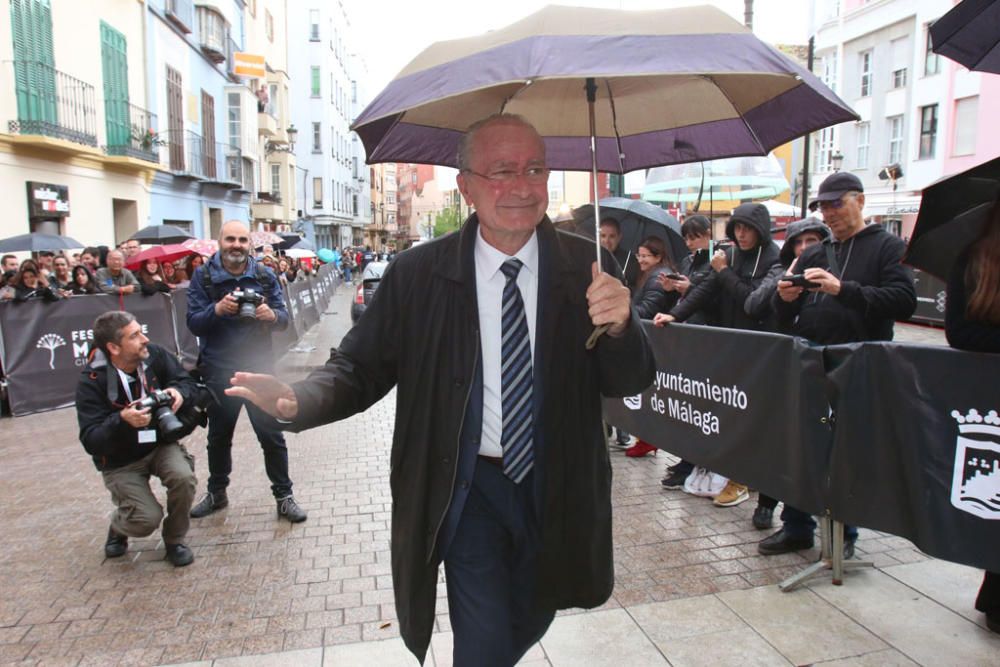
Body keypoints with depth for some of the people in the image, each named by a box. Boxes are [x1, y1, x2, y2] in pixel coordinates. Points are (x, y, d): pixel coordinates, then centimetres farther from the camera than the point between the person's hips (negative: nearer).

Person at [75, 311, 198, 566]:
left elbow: (186, 381, 0)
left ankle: (174, 540, 0)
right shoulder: (91, 382, -21)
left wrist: (179, 391, -24)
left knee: (183, 477, -28)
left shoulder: (154, 355, -14)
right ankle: (118, 527, 21)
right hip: (120, 461, -2)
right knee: (147, 519, -19)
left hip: (161, 444, 3)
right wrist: (122, 420, -43)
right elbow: (90, 441, -23)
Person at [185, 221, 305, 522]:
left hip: (258, 367, -1)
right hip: (218, 370, 1)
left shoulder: (265, 276, 0)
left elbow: (283, 318, -2)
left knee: (271, 435, 1)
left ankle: (283, 496, 14)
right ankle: (216, 493, 36)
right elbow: (194, 324, -7)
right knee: (219, 436, 17)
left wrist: (272, 315, -25)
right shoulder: (203, 276, -2)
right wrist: (217, 309, -27)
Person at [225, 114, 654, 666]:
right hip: (468, 490, -3)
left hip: (554, 488, 3)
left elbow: (631, 383, -8)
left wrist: (619, 326, -29)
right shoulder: (416, 275, -13)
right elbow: (362, 366, -8)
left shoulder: (585, 268, -10)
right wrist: (299, 401, -28)